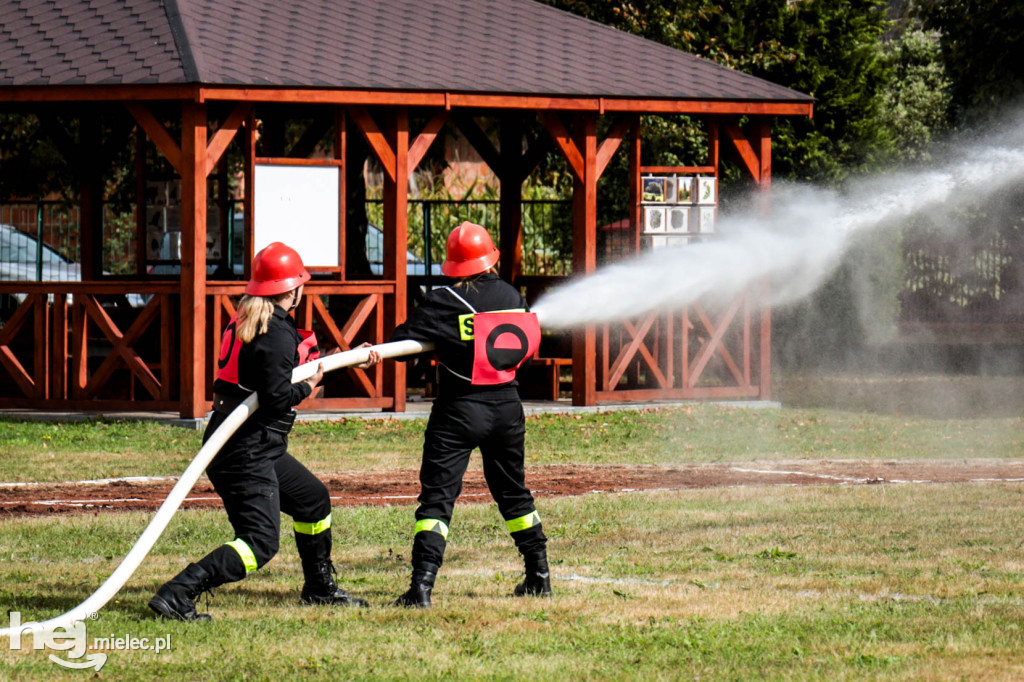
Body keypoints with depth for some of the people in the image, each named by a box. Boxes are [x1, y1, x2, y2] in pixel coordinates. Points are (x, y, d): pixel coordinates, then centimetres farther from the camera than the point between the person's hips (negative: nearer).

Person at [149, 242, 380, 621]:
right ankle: (176, 595, -24)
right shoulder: (277, 334, -17)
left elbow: (303, 360, 26)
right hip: (247, 452, -10)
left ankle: (320, 588, 41)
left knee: (313, 499, 26)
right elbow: (276, 396, -25)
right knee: (260, 543, -14)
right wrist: (308, 387, -6)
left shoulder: (246, 322, 13)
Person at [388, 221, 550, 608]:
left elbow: (402, 342, -10)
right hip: (507, 405, 5)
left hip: (459, 409, -5)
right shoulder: (512, 297, 4)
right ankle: (539, 577, 26)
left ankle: (422, 586, -17)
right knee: (513, 492, 20)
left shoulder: (444, 302, -10)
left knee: (437, 497, -6)